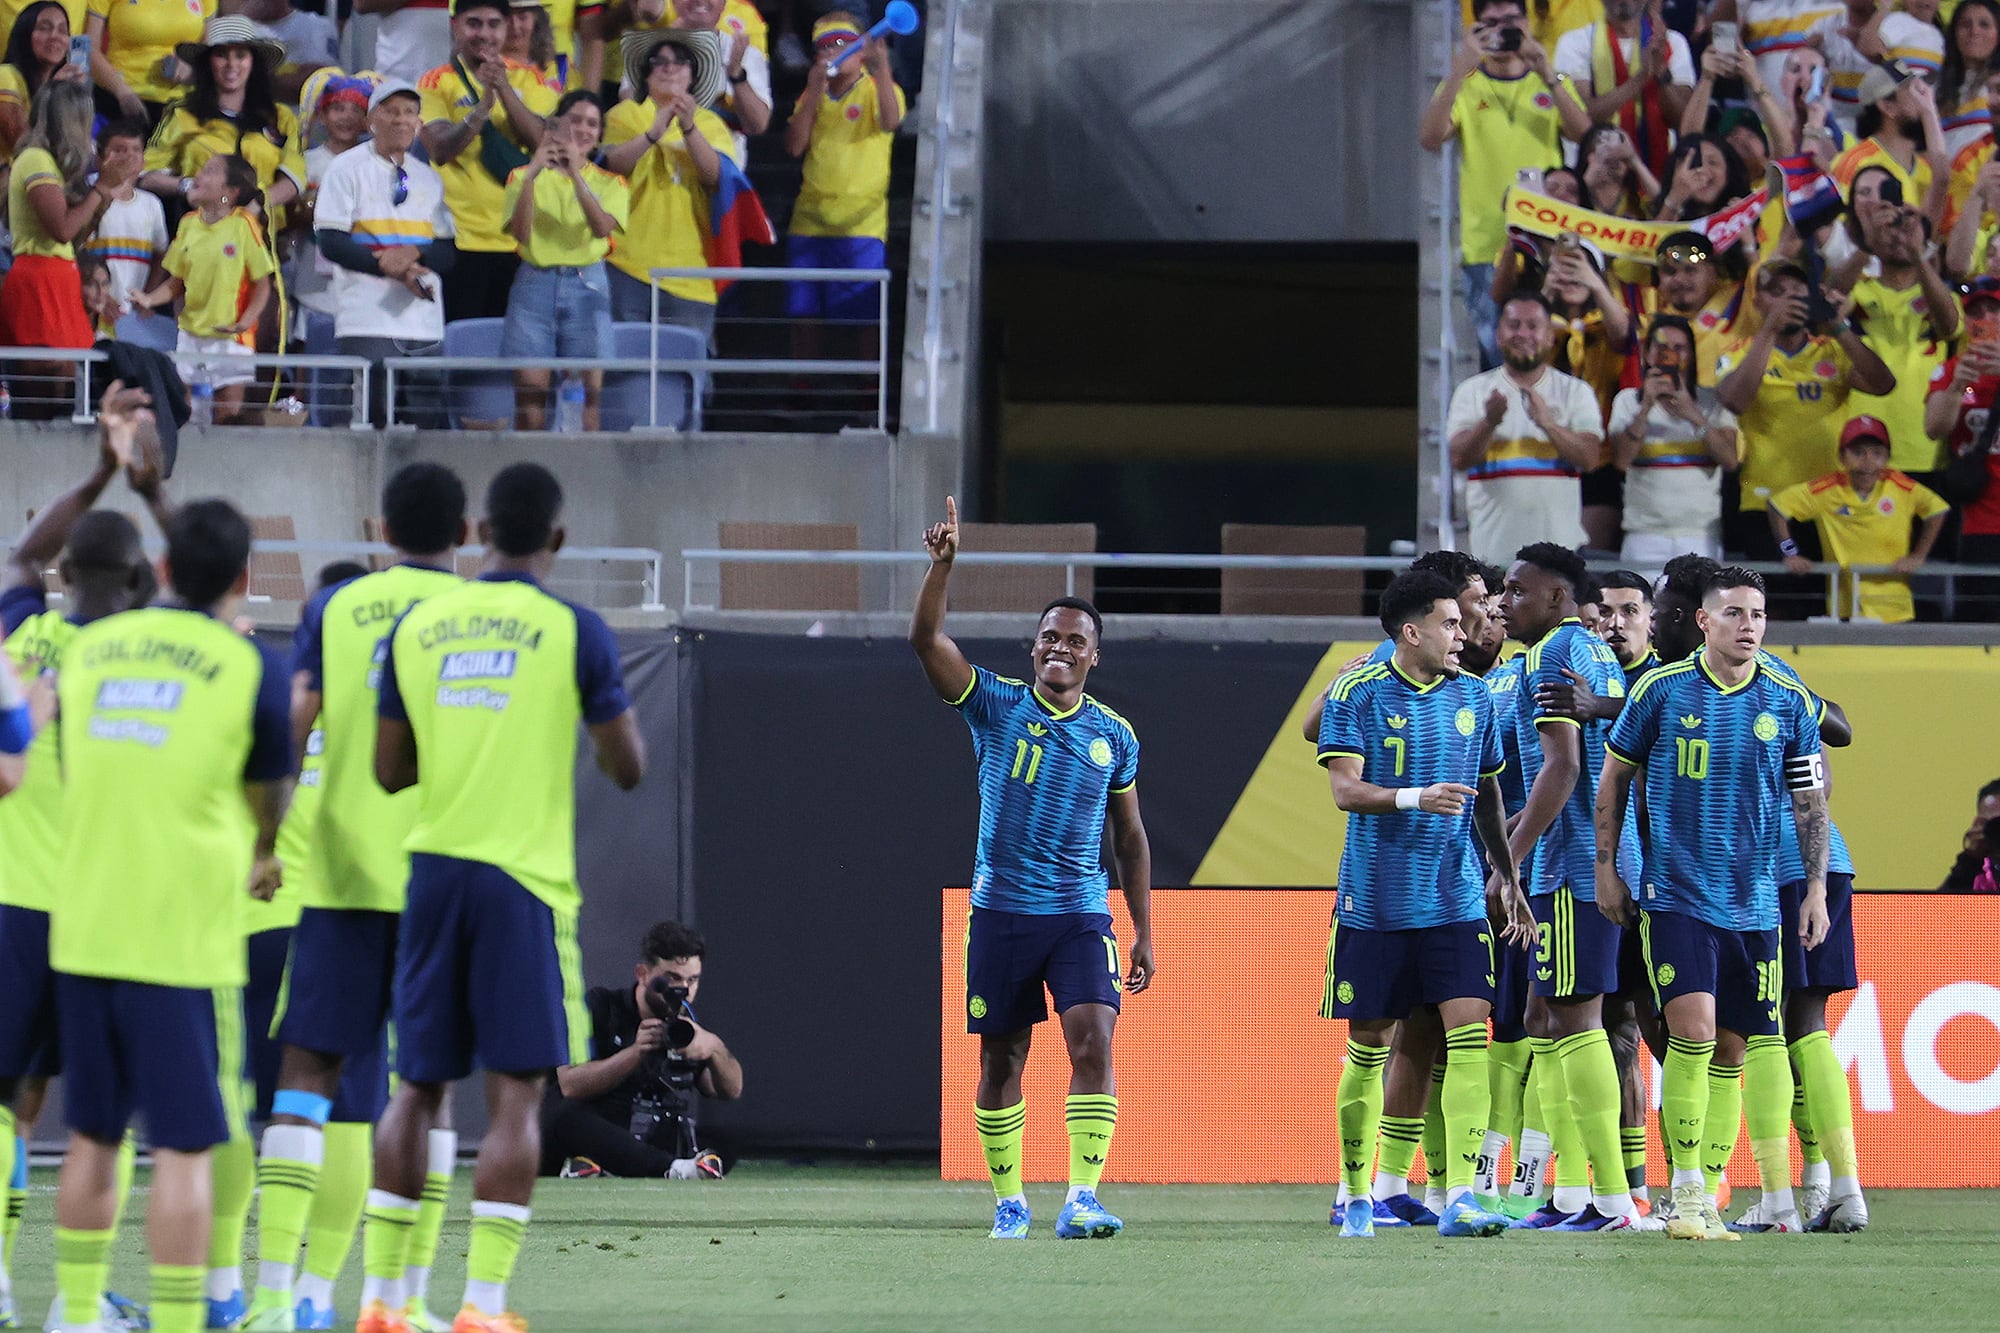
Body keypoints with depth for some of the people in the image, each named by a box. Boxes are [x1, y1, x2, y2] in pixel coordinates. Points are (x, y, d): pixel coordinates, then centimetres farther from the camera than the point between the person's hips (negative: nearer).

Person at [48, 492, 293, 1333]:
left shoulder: (87, 650, 8)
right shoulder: (249, 669, -6)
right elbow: (269, 807, 6)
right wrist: (259, 861, 31)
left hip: (84, 930, 5)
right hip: (186, 938, -5)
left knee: (92, 1138, 13)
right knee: (185, 1147, -2)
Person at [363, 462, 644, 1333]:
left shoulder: (416, 627, 6)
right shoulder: (574, 633, -5)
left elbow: (390, 772, 10)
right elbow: (628, 769, -1)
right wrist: (608, 714, 19)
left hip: (433, 869, 4)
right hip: (525, 878, -4)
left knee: (417, 1088, 11)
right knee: (515, 1094, -1)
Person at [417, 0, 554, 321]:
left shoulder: (525, 79, 10)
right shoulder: (437, 83, 3)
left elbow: (541, 139, -4)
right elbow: (439, 149, -12)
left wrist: (504, 90, -16)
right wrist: (483, 106, -25)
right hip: (463, 238, -2)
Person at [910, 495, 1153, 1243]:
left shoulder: (1114, 736, 7)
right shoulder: (996, 705, 1)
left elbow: (1130, 838, 15)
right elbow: (927, 641, -12)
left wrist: (1144, 934, 12)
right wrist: (943, 564, -27)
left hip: (1082, 914, 0)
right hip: (1001, 909, 0)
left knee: (1093, 1042, -17)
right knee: (1001, 1060, 6)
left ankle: (1082, 1201, -21)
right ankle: (1008, 1202, 18)